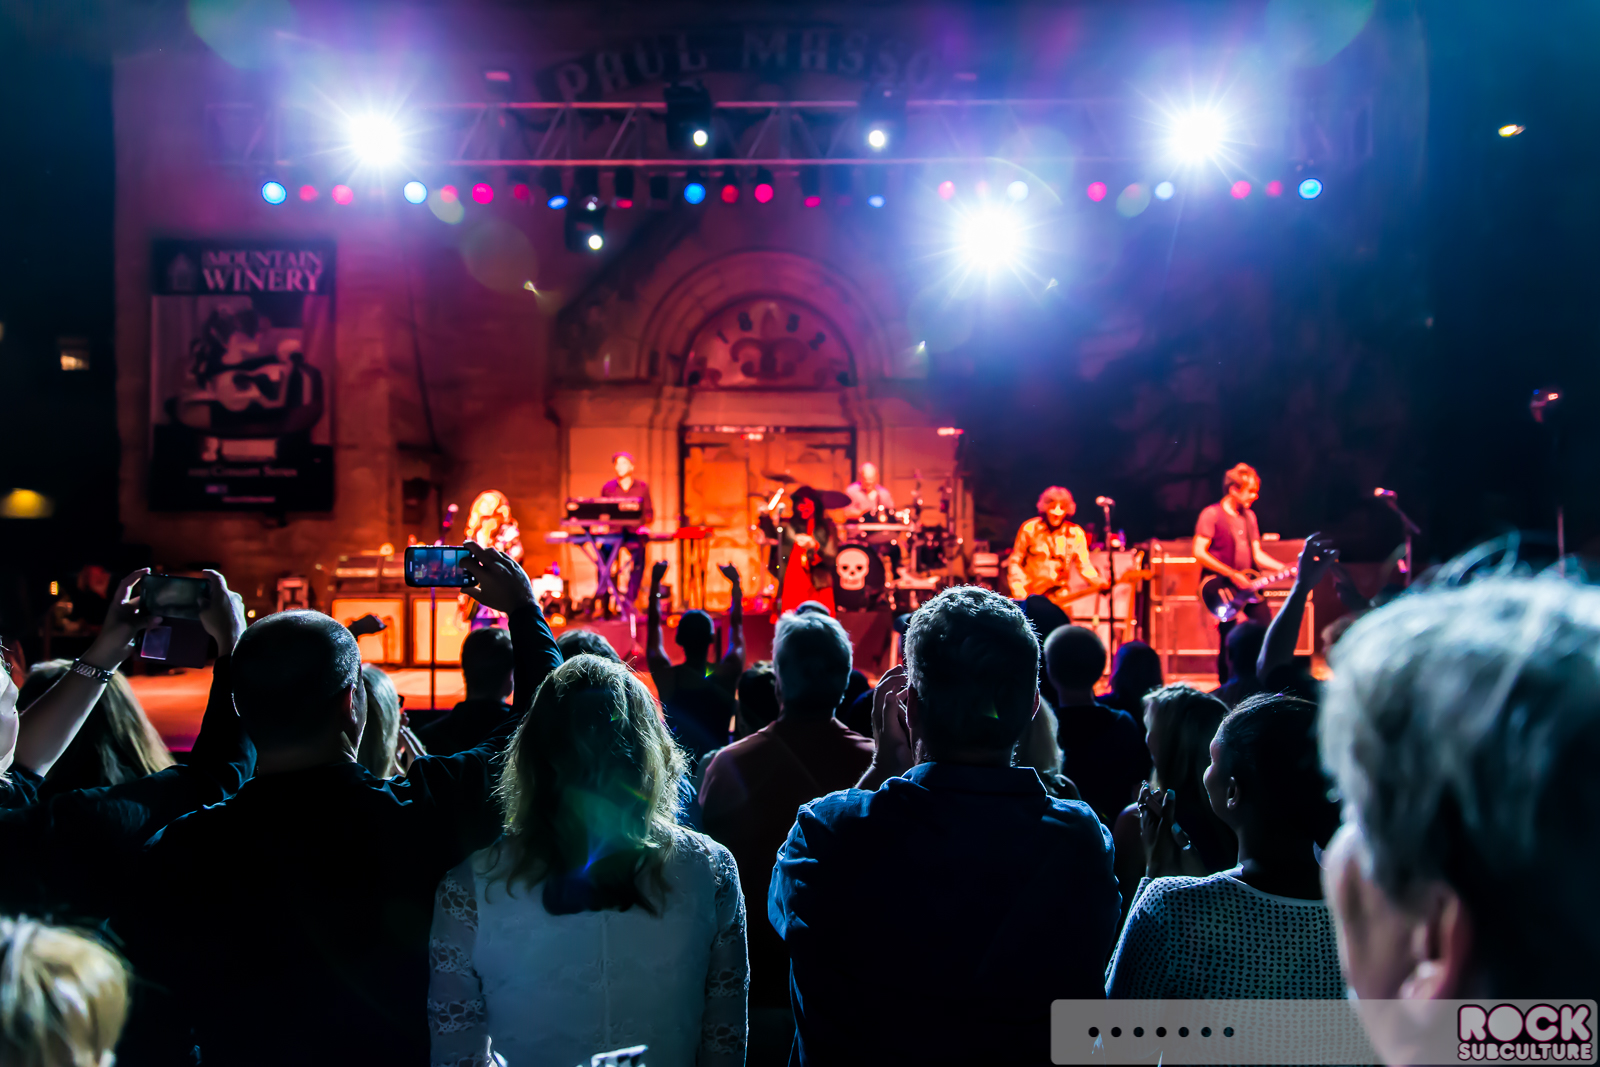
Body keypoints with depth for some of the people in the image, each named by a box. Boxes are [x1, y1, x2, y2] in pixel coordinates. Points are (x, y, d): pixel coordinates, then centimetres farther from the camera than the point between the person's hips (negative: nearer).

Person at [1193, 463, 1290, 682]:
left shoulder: (1249, 516, 14)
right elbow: (1199, 552, -16)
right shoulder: (1212, 514, -8)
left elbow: (1257, 554, 15)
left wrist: (1284, 569, 0)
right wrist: (1232, 574, -19)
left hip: (1247, 584, 7)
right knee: (1228, 641, -5)